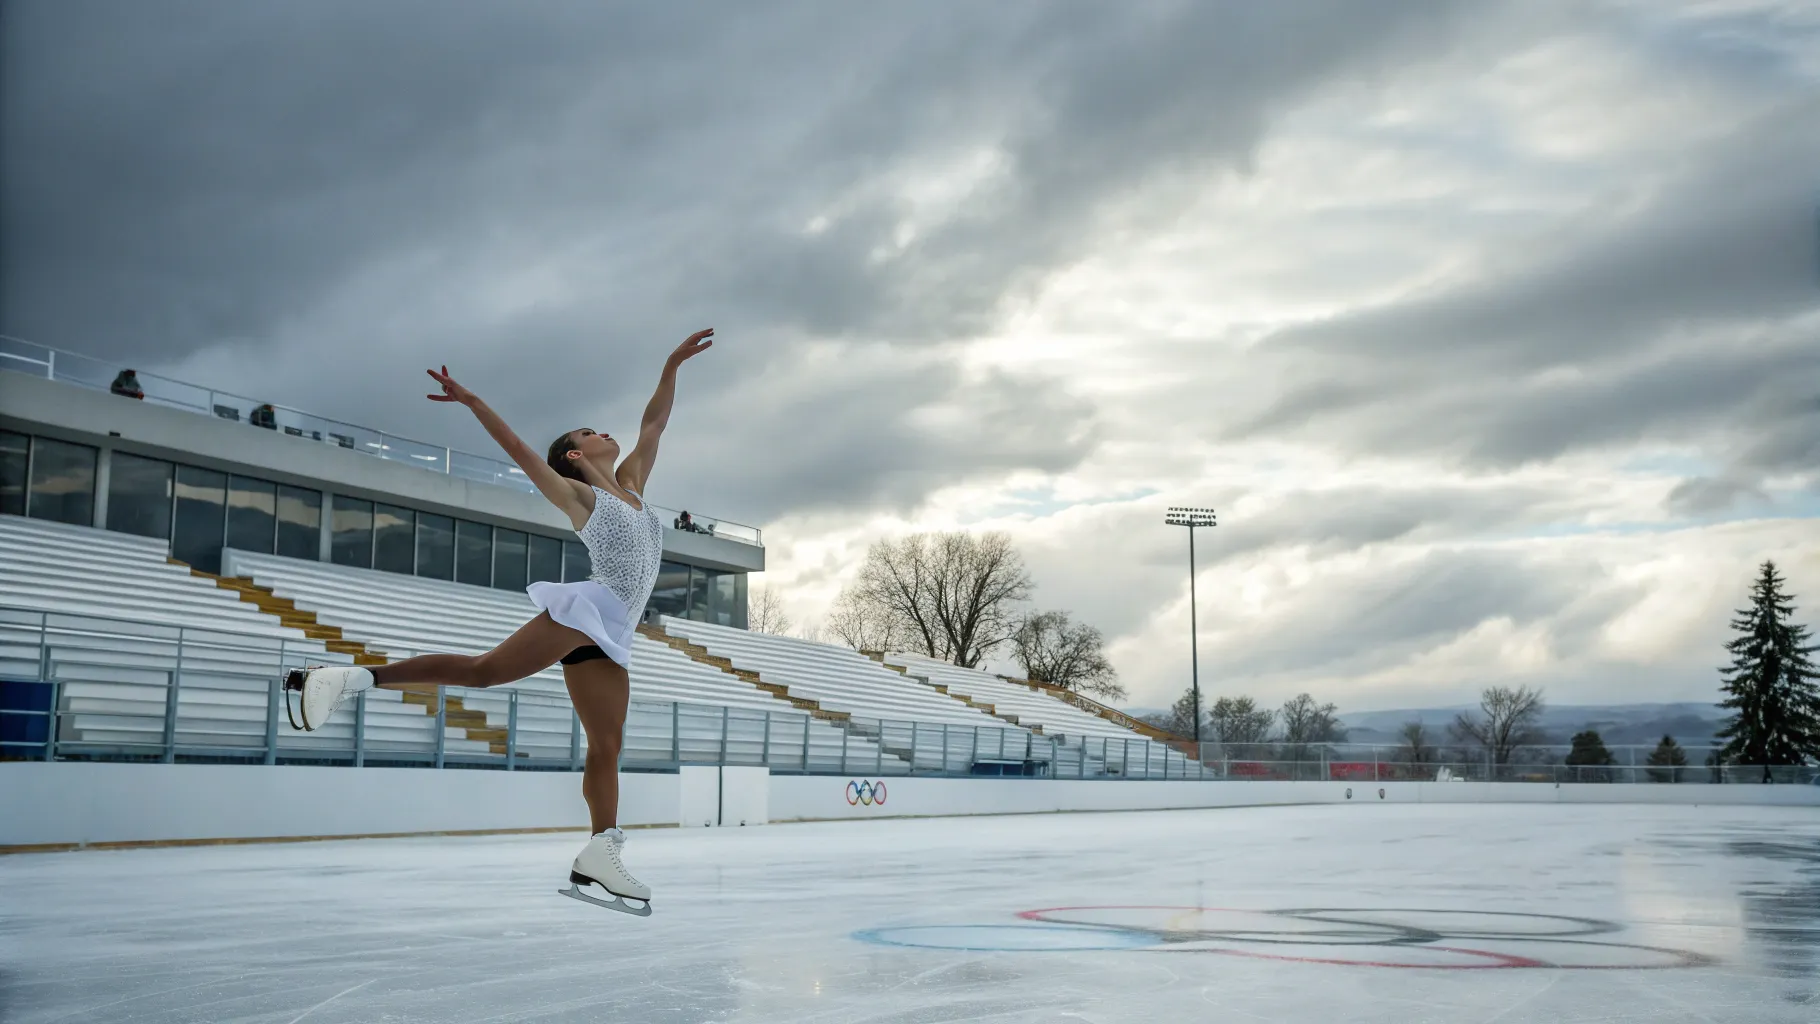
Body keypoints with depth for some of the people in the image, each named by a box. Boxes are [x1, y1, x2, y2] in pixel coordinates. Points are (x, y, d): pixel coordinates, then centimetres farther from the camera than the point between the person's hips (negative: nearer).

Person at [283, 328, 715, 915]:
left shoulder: (630, 483, 24)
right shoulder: (577, 494, 8)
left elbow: (655, 422, 26)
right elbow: (519, 450, 1)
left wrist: (673, 364, 24)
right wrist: (473, 402, -7)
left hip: (608, 636, 7)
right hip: (585, 610, -7)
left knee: (606, 748, 0)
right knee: (480, 670, -18)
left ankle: (598, 858, -3)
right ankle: (349, 678, -16)